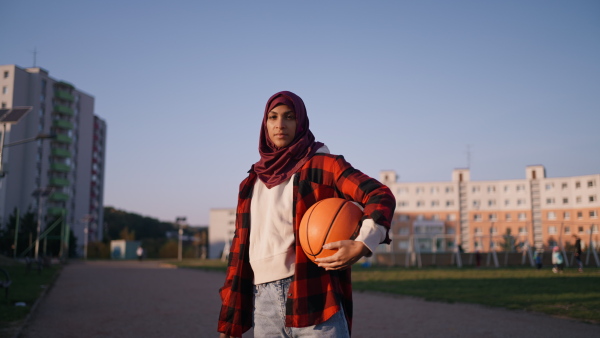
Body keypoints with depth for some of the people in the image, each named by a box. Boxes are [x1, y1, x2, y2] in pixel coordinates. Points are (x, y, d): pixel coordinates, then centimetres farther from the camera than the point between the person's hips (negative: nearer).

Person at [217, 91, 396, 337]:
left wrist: (362, 246, -27)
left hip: (313, 296, -4)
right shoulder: (253, 182, 16)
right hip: (264, 303, 5)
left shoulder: (322, 165, 1)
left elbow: (381, 196, -9)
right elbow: (241, 247, 16)